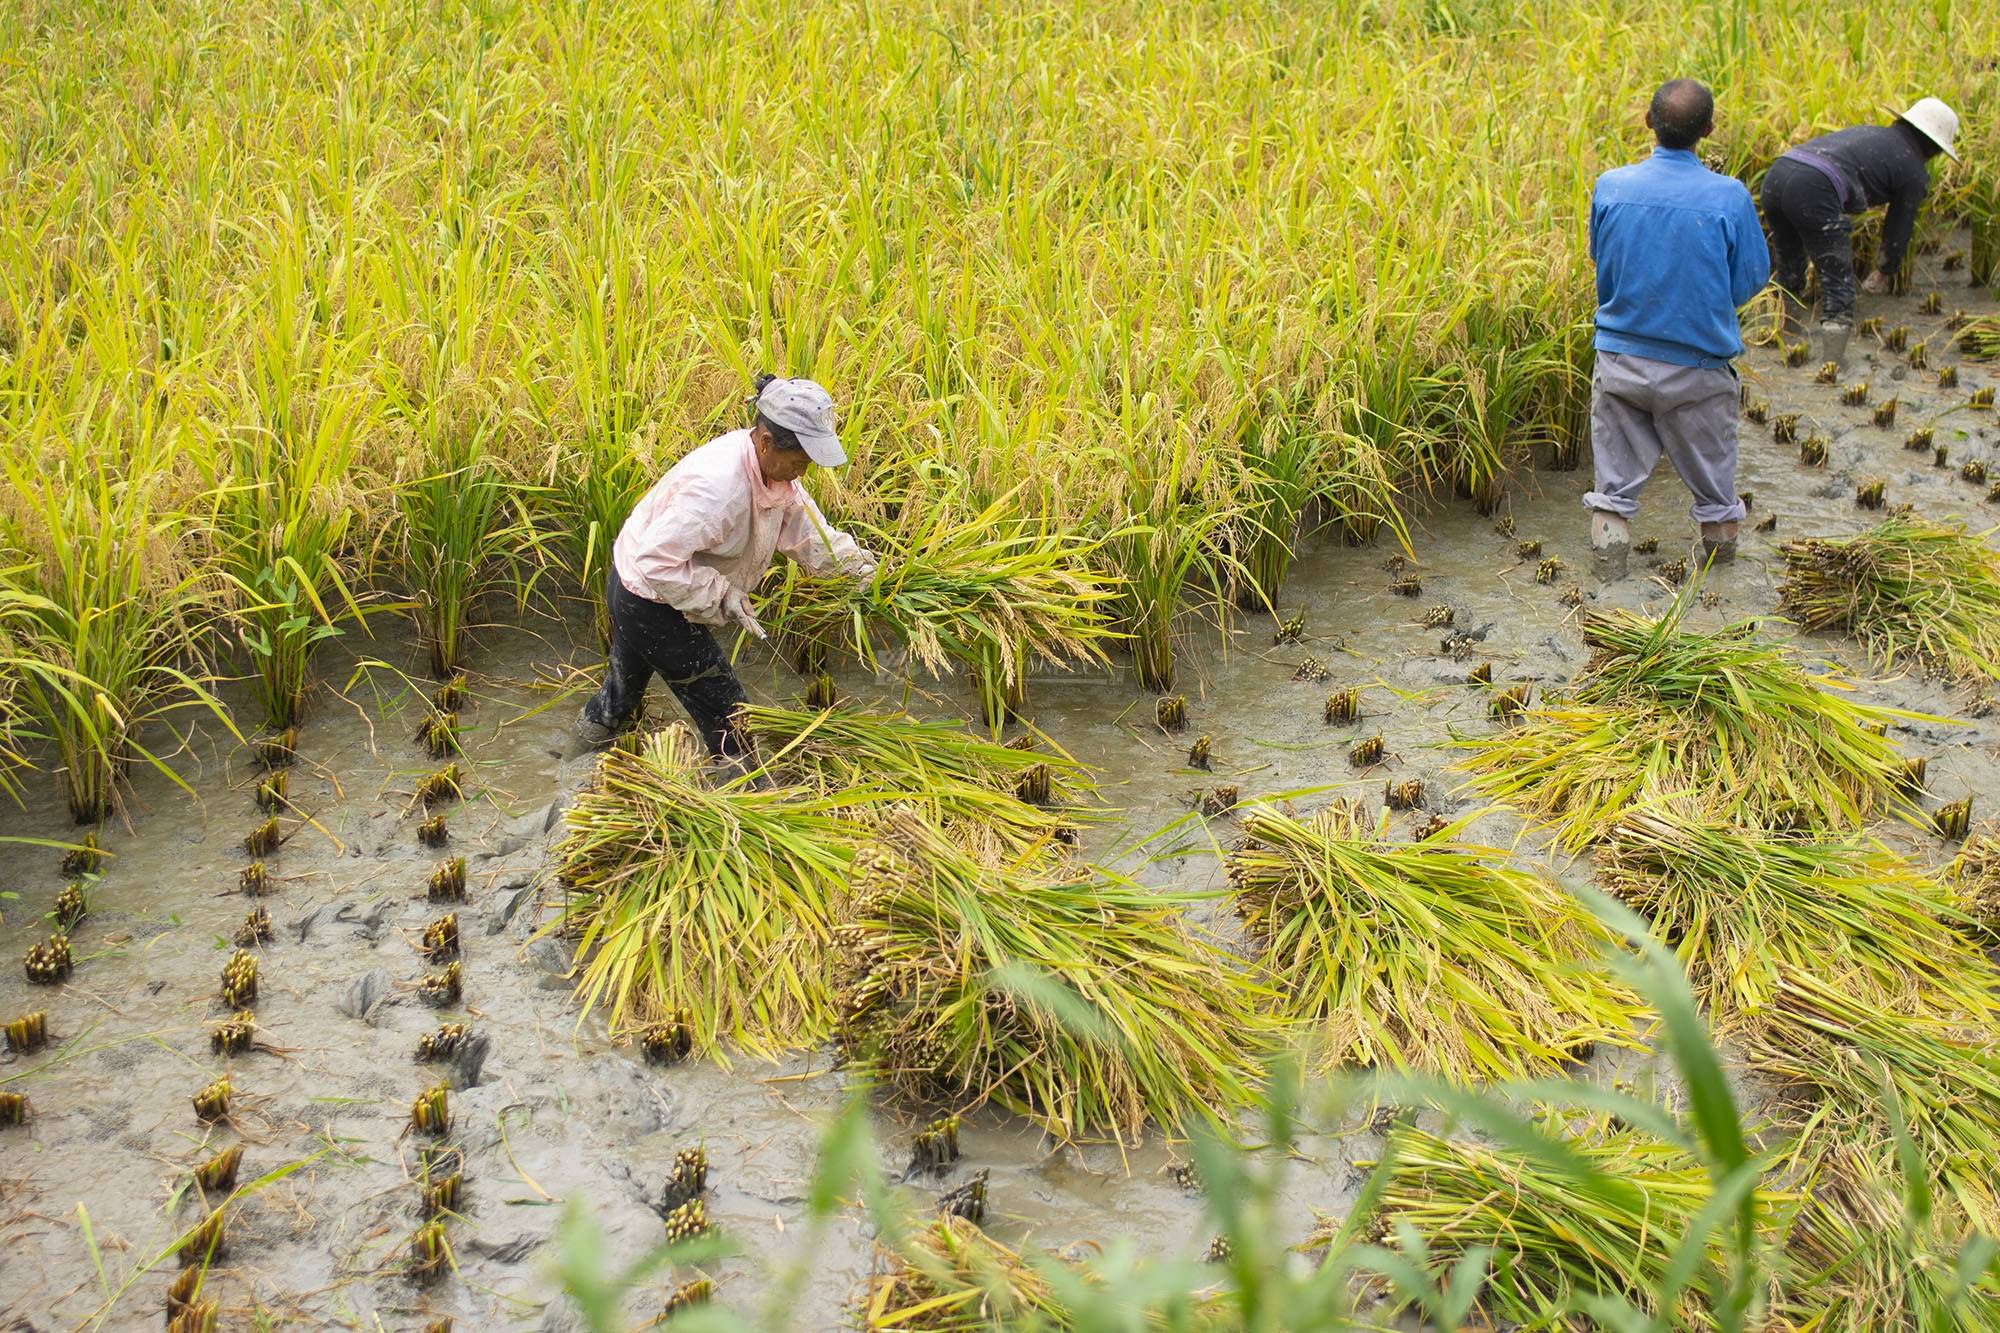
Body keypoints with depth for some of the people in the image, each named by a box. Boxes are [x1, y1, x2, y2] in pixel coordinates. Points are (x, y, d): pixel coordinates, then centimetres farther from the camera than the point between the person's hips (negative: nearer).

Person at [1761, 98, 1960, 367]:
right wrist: (1885, 273, 36)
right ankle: (1832, 355, 1)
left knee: (1789, 265, 28)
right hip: (1813, 191, -7)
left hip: (1774, 176, 7)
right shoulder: (1914, 171, 13)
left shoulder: (1869, 132, 33)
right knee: (1838, 278, 4)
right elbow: (1900, 227, 20)